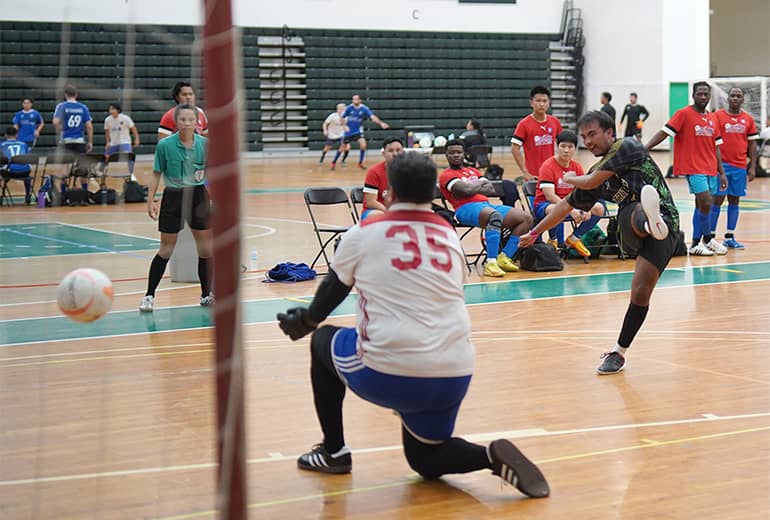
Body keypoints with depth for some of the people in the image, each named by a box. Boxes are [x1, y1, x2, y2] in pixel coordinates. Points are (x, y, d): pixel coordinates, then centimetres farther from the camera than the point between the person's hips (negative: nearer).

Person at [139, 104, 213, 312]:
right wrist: (150, 200, -8)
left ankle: (206, 294, 21)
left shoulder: (204, 144, -3)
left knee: (206, 248, 6)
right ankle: (149, 296, 11)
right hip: (173, 196, -2)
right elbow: (157, 174, -3)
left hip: (198, 195, 3)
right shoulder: (165, 145, -9)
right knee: (166, 250, 1)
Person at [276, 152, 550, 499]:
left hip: (388, 376, -4)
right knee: (425, 460, 26)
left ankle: (333, 452, 28)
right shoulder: (451, 236, 12)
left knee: (323, 342, 27)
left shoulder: (363, 233, 1)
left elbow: (333, 291, 18)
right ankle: (492, 456, -4)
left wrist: (304, 322, 39)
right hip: (454, 375, 4)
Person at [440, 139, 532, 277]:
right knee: (495, 215, -41)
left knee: (527, 218, -6)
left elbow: (491, 189, 16)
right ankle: (491, 263, -44)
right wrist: (481, 183, 6)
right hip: (466, 208, -8)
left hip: (486, 204, 8)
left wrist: (475, 188, -1)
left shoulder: (473, 171, 29)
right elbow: (466, 190, -12)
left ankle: (504, 257, -8)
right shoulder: (446, 175, 5)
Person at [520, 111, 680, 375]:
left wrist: (570, 179, 17)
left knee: (640, 292, -21)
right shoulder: (596, 171, 21)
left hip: (666, 221, -5)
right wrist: (534, 233, 39)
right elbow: (567, 204, 33)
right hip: (631, 227, 5)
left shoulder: (628, 147, -1)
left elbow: (591, 182, -6)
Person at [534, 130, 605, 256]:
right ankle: (554, 241, -12)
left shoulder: (577, 167, 6)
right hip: (544, 205, -6)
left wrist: (587, 210, -21)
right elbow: (550, 195, -22)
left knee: (599, 209, -11)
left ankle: (574, 238, 7)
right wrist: (571, 210, -31)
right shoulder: (548, 166, -14)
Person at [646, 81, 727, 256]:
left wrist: (721, 172, 14)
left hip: (711, 169, 7)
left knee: (701, 205, 10)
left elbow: (716, 148, 16)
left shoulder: (713, 119, 12)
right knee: (706, 202, -15)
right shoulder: (684, 114, -6)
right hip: (694, 168, -7)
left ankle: (696, 244, 18)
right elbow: (664, 132, -12)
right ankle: (707, 239, 4)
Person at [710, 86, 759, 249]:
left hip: (740, 167, 4)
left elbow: (752, 144, 11)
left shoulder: (748, 119, 8)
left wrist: (753, 167, 5)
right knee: (717, 199, -4)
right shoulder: (717, 116, -1)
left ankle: (730, 237, 13)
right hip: (721, 165, -4)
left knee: (734, 200, 7)